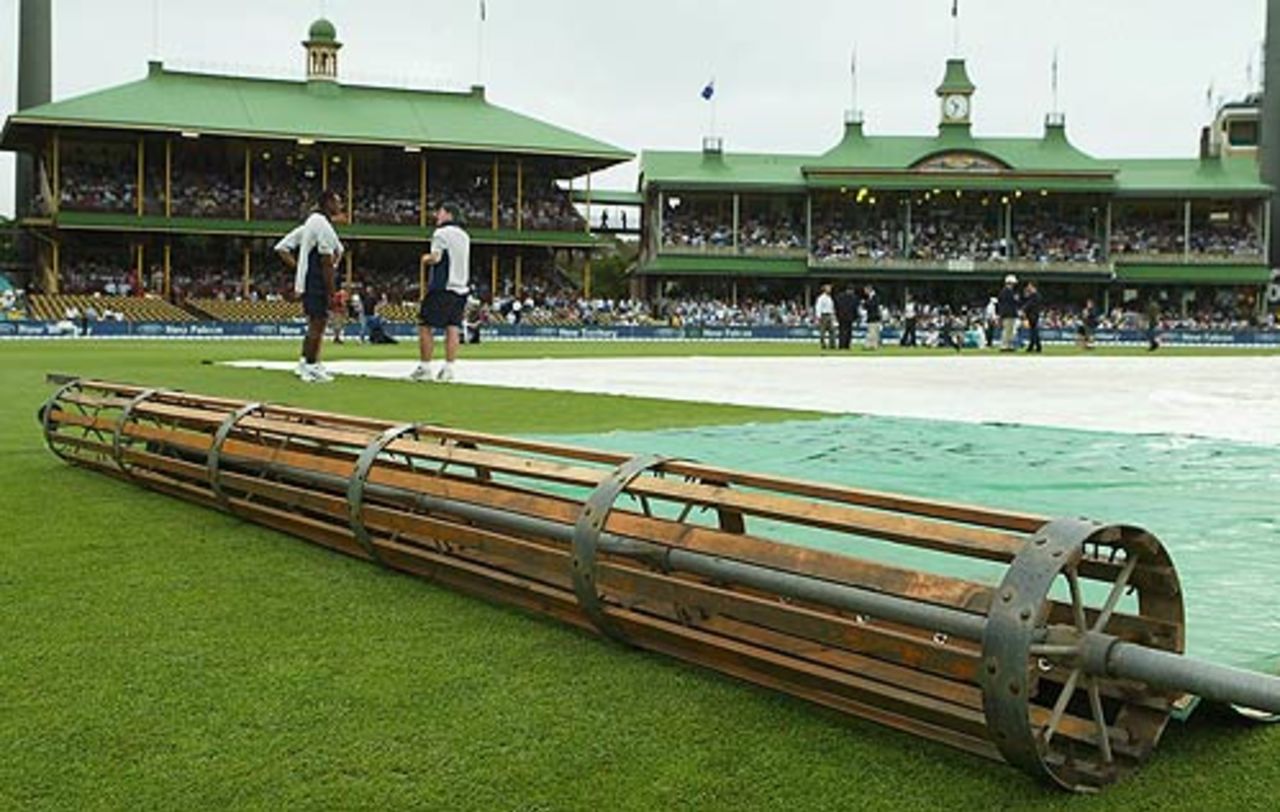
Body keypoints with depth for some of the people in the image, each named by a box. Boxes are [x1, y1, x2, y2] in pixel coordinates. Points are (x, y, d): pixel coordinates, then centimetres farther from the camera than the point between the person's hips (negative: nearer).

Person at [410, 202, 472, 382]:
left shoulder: (441, 233, -7)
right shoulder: (464, 235, 17)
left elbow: (435, 257, -16)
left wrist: (425, 259, 4)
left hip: (442, 287, -7)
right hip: (461, 287, 7)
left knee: (425, 326, 0)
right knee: (452, 328, 3)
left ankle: (424, 368, -1)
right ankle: (448, 368, -1)